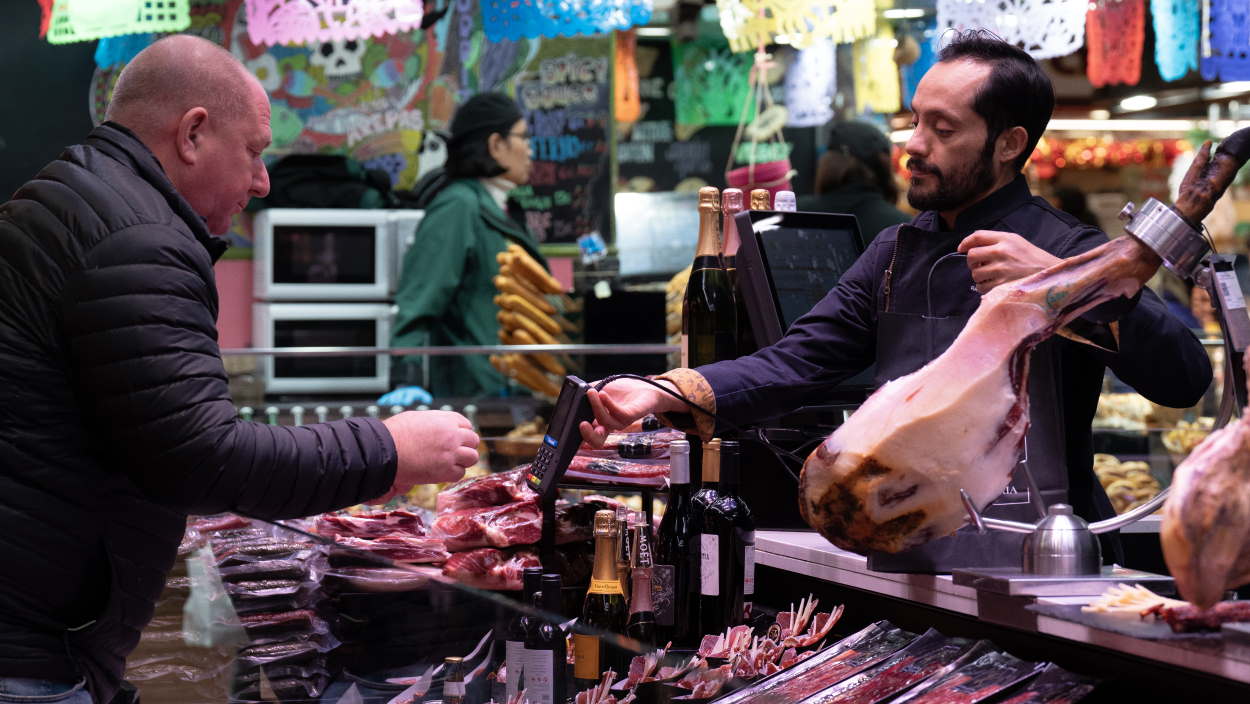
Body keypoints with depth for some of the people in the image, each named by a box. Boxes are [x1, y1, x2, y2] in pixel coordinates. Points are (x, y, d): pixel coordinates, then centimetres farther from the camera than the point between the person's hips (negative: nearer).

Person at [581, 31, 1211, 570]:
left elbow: (1184, 379, -16)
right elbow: (794, 364, 7)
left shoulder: (1066, 252, -4)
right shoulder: (898, 252, 15)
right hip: (900, 569, 5)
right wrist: (665, 392, -9)